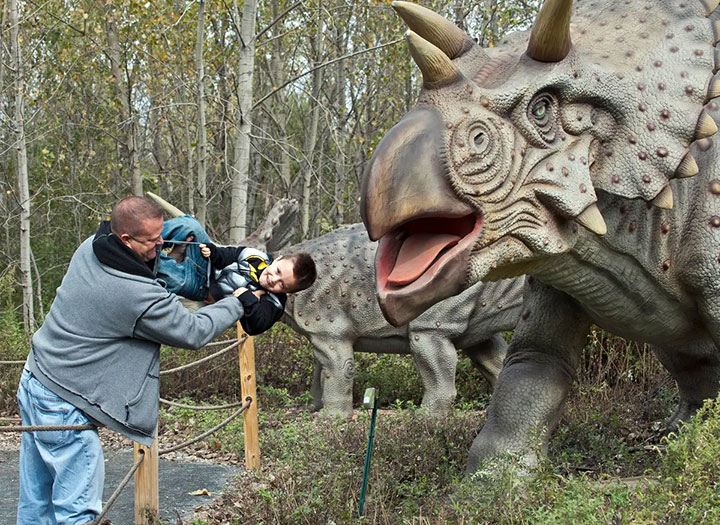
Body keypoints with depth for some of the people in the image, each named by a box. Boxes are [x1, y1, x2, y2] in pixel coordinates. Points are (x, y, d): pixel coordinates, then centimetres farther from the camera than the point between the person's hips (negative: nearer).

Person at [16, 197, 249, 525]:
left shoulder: (90, 248, -1)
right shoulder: (141, 297, -25)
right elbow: (194, 332, -12)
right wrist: (237, 303, 2)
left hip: (33, 381, 9)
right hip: (62, 406, -9)